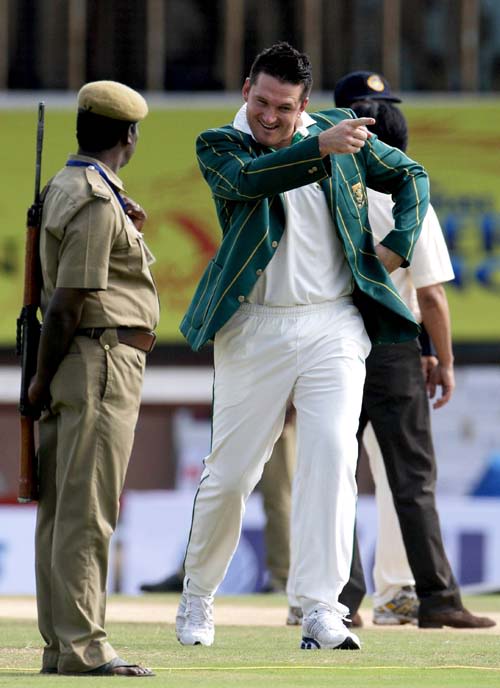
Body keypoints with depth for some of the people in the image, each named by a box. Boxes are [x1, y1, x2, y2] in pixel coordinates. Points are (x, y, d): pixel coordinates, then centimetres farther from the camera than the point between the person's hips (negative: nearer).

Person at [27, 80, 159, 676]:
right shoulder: (98, 203, -15)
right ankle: (81, 647, -10)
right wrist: (43, 380, -10)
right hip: (103, 357, -10)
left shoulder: (65, 186, 16)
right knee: (86, 510, -9)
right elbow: (67, 303, -17)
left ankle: (61, 645, 11)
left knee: (62, 509, 9)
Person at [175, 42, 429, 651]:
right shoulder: (219, 146, -1)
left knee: (332, 456, -15)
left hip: (333, 327, 1)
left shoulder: (337, 129, 7)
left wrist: (398, 245, 4)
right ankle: (197, 596, 25)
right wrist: (321, 149, -38)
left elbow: (411, 176, 19)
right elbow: (250, 178, -24)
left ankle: (321, 613, -19)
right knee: (230, 473, 3)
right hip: (254, 328, -1)